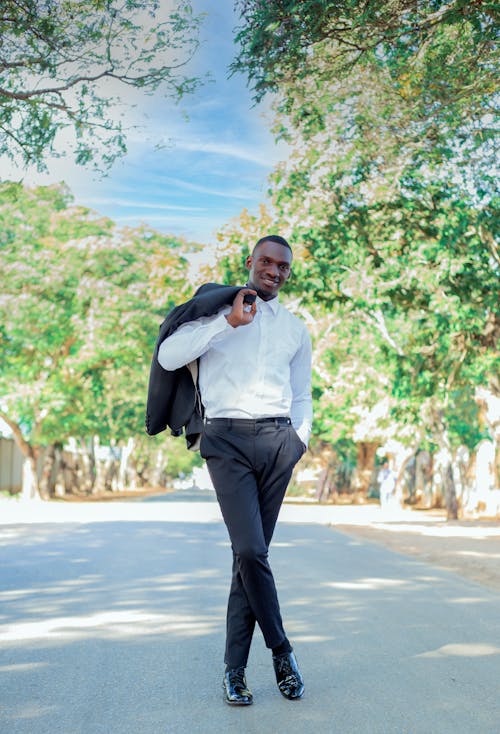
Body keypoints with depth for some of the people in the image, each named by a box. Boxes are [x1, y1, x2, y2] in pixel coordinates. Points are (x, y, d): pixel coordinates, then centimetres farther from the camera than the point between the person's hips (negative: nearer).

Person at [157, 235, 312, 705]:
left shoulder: (295, 329, 20)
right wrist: (229, 321, -11)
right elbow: (168, 357, -8)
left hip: (277, 440, 3)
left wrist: (300, 438, 8)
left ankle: (234, 667, 8)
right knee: (250, 550, -15)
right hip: (228, 439, -3)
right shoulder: (217, 311, 8)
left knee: (251, 552, 1)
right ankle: (281, 650, 3)